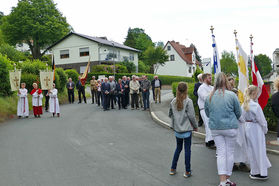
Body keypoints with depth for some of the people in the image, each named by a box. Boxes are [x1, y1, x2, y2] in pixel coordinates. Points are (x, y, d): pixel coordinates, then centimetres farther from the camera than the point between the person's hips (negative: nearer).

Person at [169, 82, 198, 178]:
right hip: (187, 129, -5)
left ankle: (173, 169, 24)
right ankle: (187, 171, 14)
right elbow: (191, 116, -13)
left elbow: (170, 114, 9)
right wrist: (195, 126, 0)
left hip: (177, 129, 5)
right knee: (187, 149, 6)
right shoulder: (188, 101, -13)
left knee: (178, 148, 19)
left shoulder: (173, 101, 2)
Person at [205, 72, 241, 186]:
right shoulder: (231, 95, -9)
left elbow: (207, 113, 11)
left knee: (221, 153, 7)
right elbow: (238, 112, 1)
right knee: (230, 152, 9)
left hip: (215, 128, 3)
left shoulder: (209, 97, 0)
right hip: (230, 128, -3)